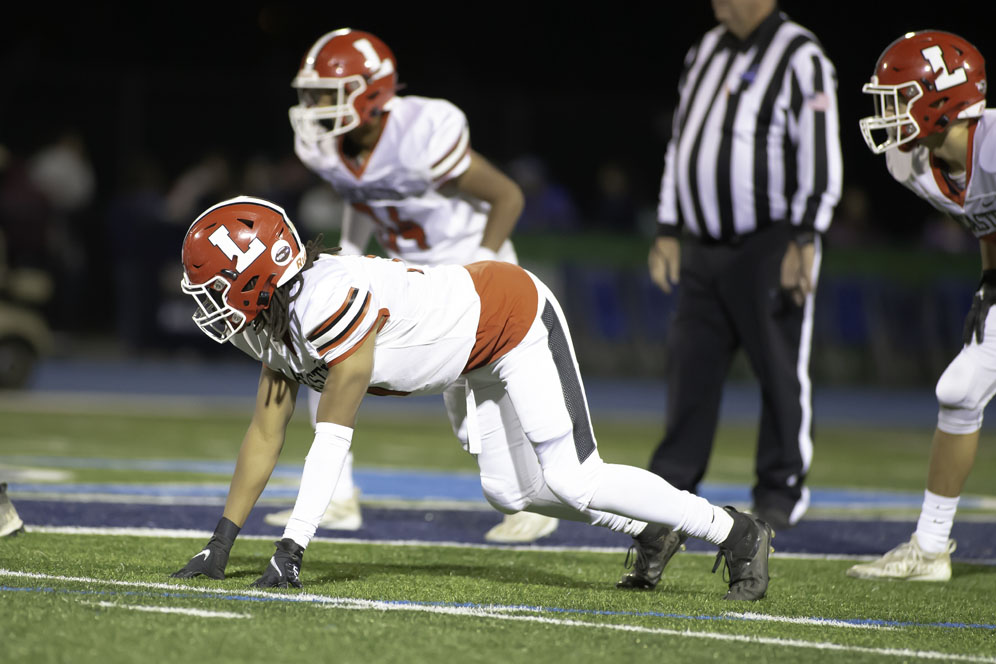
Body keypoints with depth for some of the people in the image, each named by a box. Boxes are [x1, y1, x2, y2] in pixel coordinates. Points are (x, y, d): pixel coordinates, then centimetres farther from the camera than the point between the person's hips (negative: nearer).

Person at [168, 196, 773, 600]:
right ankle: (649, 528, 27)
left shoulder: (331, 299, -32)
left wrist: (291, 549, -30)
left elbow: (333, 438, -31)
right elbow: (265, 437, 3)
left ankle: (734, 532, -4)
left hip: (518, 316, -10)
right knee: (509, 490, 11)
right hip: (489, 358, 10)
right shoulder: (278, 323, -3)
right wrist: (221, 546, 0)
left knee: (574, 481, -15)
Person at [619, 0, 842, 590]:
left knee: (782, 376, -2)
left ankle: (781, 492, 10)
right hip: (704, 248, 6)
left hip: (771, 247, -6)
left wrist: (804, 241, -17)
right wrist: (668, 230, 16)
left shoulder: (800, 58, -8)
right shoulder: (706, 53, 14)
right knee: (690, 379, 3)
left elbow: (821, 155, -12)